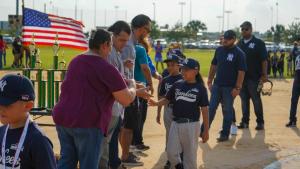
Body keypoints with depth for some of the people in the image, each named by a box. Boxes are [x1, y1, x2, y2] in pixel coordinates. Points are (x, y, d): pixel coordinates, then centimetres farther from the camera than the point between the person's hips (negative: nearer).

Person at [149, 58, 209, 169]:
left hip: (191, 125, -3)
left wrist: (206, 130, -4)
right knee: (171, 152, 5)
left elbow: (204, 110, -4)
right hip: (176, 123, 4)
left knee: (190, 155, 5)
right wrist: (156, 103, -13)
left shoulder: (200, 88, -5)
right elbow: (167, 100, 9)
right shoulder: (177, 85, 6)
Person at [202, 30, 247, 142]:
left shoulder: (239, 53, -10)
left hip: (229, 87, -5)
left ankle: (225, 134, 13)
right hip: (217, 85, 5)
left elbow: (241, 72, -13)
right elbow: (213, 66, 14)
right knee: (211, 108, 6)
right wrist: (210, 81, 10)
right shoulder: (219, 50, 7)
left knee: (227, 111, 5)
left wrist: (237, 88, -17)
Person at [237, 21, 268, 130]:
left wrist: (264, 75, -14)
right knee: (244, 100, 9)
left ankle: (260, 122, 8)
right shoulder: (239, 43, 12)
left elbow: (264, 60, -8)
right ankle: (245, 121, 16)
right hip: (241, 77, 5)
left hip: (254, 77, -5)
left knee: (256, 100, 0)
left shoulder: (258, 43, -4)